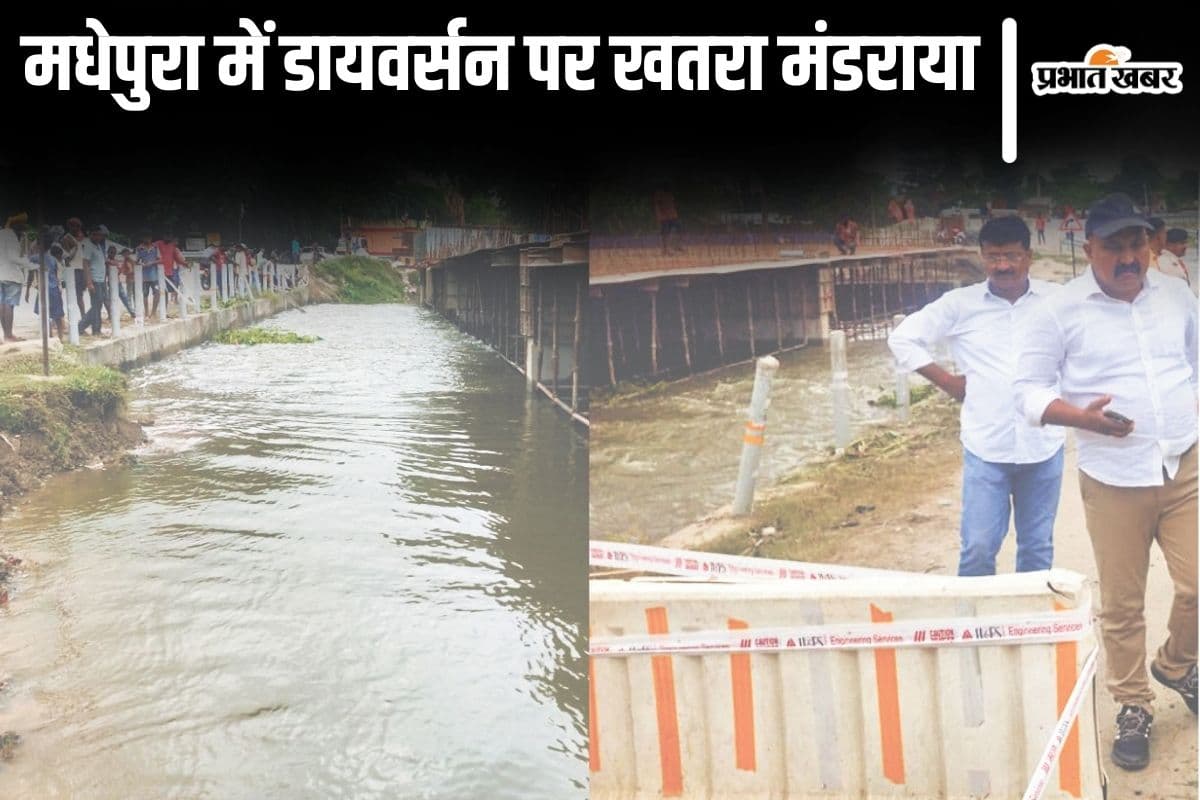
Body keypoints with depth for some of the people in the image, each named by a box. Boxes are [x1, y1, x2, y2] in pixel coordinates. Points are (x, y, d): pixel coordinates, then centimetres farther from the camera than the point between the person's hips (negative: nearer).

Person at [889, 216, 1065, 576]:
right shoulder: (960, 304, -1)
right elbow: (903, 338, 5)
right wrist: (947, 381, 0)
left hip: (1044, 447, 1)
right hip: (986, 448, -1)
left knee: (1038, 547, 14)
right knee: (978, 548, -2)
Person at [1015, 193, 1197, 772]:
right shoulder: (1062, 310, -6)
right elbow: (1029, 390, -5)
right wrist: (1082, 416, -22)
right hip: (1114, 480, -3)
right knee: (1121, 604, 6)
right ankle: (1133, 709, 26)